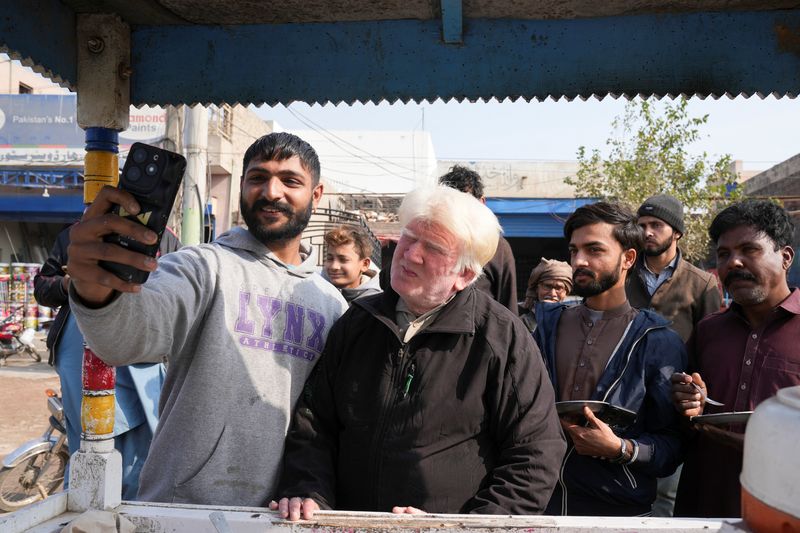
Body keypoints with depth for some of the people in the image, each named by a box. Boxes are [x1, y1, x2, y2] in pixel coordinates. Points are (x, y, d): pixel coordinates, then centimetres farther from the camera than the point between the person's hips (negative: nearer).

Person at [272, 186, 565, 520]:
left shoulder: (503, 339, -10)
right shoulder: (356, 323, 3)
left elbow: (535, 458, -10)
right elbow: (314, 423, 5)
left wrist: (470, 524, -17)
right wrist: (309, 493, -10)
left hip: (453, 519, -4)